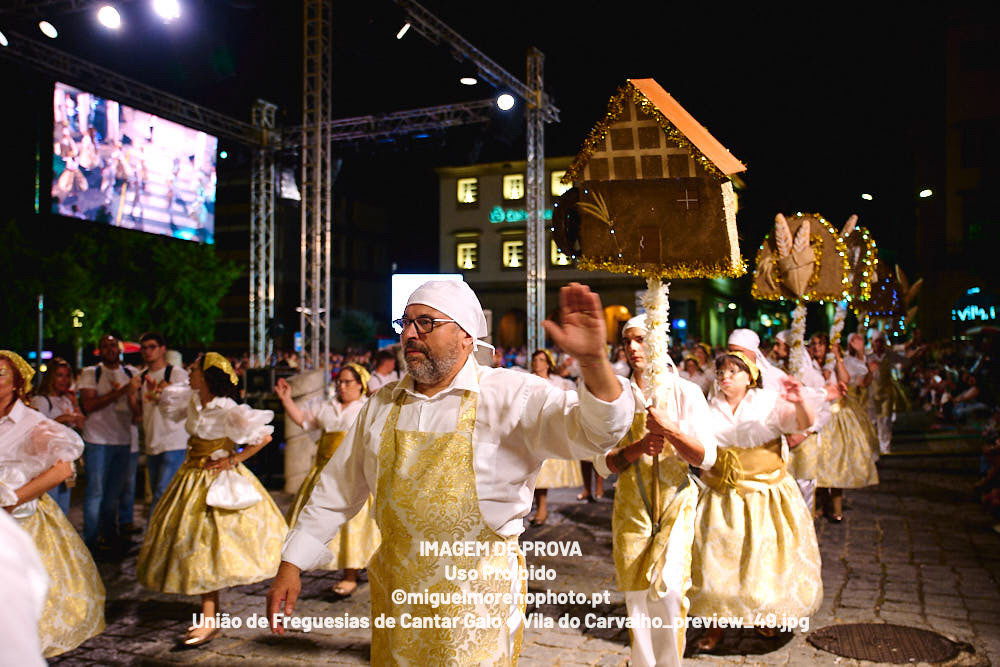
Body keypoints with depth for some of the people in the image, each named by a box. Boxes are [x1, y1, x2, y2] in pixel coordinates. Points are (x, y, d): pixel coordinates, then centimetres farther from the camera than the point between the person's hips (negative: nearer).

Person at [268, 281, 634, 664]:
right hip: (394, 592, 5)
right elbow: (336, 492, 12)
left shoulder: (511, 396, -11)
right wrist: (290, 565, 8)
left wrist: (594, 360, -42)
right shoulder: (382, 405, 4)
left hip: (476, 598, -4)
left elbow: (598, 431, -24)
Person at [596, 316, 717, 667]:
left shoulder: (685, 392, -2)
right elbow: (602, 463, 1)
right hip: (631, 506, 2)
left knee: (668, 587, -14)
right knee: (636, 595, 6)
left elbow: (707, 457, -7)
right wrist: (637, 448, -17)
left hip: (676, 501, -2)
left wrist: (668, 428, -22)